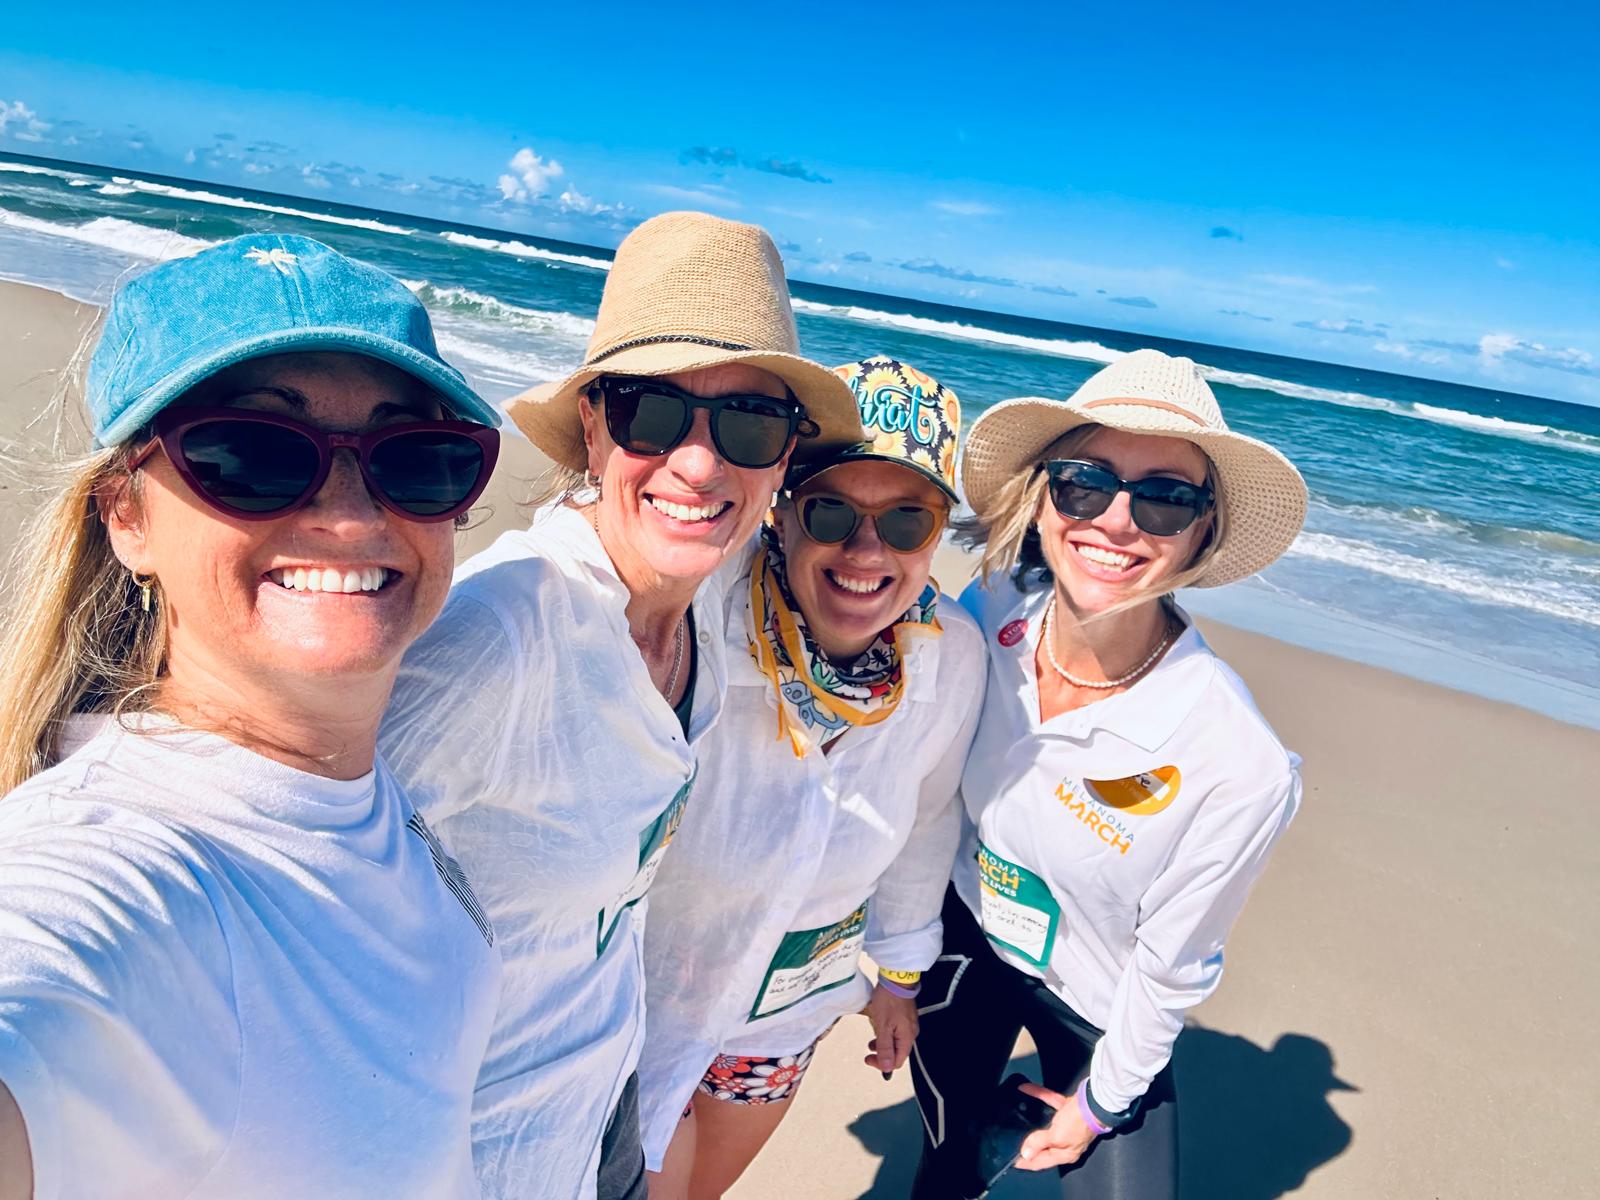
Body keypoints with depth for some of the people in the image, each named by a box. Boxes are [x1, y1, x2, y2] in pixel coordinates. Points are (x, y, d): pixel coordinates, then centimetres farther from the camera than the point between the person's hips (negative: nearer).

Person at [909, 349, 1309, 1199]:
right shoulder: (983, 620, -23)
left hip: (1098, 1013, -3)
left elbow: (1170, 970, -17)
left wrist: (1100, 1101, -2)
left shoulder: (1239, 768, -34)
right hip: (966, 939, 3)